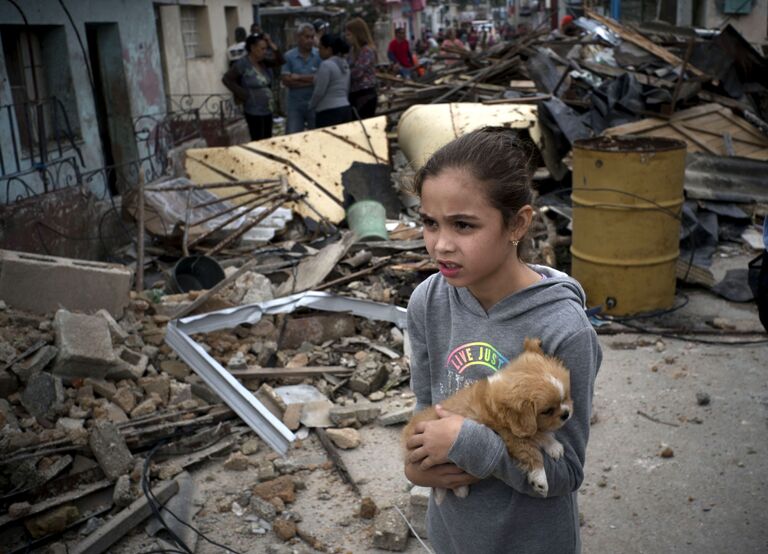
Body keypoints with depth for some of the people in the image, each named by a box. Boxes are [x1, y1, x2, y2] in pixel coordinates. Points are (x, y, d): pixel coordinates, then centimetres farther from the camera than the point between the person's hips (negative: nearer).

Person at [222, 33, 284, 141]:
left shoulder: (263, 62, 7)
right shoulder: (242, 64, -12)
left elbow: (279, 62, 7)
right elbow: (226, 79, -10)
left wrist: (274, 47, -5)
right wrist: (243, 93, -14)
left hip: (268, 110, 7)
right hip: (254, 112, -7)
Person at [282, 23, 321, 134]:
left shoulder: (320, 55, -3)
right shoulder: (289, 56, 0)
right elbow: (286, 80, -9)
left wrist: (299, 77, -10)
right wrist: (311, 80, -13)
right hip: (295, 105, 1)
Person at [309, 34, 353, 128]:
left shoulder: (326, 65, -12)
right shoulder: (344, 64, 14)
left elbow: (319, 92, -12)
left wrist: (311, 106, 4)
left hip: (329, 112, -9)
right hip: (346, 109, 9)